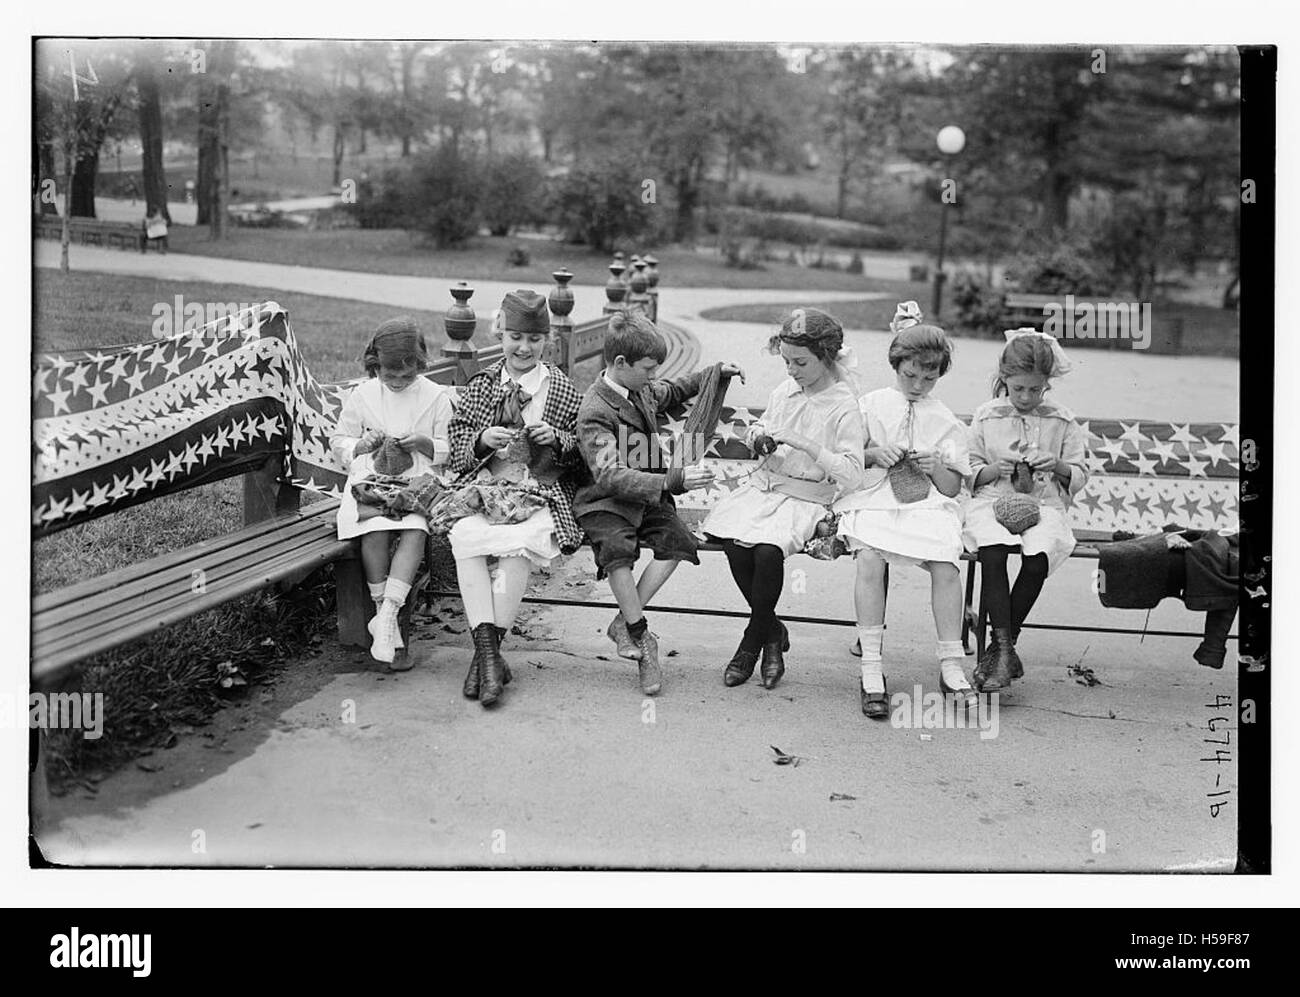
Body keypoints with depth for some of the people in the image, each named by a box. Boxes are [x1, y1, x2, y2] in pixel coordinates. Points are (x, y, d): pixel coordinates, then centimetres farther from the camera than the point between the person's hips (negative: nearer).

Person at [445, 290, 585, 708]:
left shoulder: (563, 390, 10)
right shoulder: (479, 386, 14)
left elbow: (581, 455, 13)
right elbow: (456, 451, 12)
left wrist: (556, 439, -7)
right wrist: (482, 440, -9)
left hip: (542, 496, -2)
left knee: (520, 542, -34)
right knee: (464, 537, -32)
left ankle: (485, 652, -22)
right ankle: (489, 651, -29)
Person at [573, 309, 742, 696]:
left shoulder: (643, 389, 9)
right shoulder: (595, 412, -18)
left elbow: (673, 391, 35)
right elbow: (612, 477, -29)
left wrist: (714, 373, 23)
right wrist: (675, 480, -35)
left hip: (649, 496, 7)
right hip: (605, 503, -7)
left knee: (678, 541, -22)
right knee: (618, 549, -35)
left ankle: (625, 623, -11)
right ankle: (642, 638, -19)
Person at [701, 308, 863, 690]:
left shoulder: (844, 407, -9)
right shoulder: (784, 390, 9)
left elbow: (852, 475, -17)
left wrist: (805, 444, -24)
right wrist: (756, 434, 3)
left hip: (806, 497, -5)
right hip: (765, 484, 5)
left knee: (768, 550, -32)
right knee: (733, 540, -23)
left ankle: (753, 640, -6)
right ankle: (772, 630, -2)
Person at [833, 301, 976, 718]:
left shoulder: (946, 421, 17)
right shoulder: (870, 405, 14)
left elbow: (953, 488, 14)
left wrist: (936, 467, -7)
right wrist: (873, 454, -5)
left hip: (928, 505, 1)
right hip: (874, 500, -1)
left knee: (945, 562, -29)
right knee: (868, 556, -33)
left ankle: (951, 667, -17)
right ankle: (871, 671, -29)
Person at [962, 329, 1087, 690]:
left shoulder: (1062, 421, 10)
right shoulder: (986, 417, 10)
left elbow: (1079, 478, 12)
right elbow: (969, 473, 12)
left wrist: (1057, 466, -10)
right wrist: (996, 468, -9)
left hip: (1044, 505, 0)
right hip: (992, 502, 0)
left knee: (1037, 558, -32)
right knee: (992, 552, -34)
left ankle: (999, 647, -17)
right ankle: (1005, 651, -30)